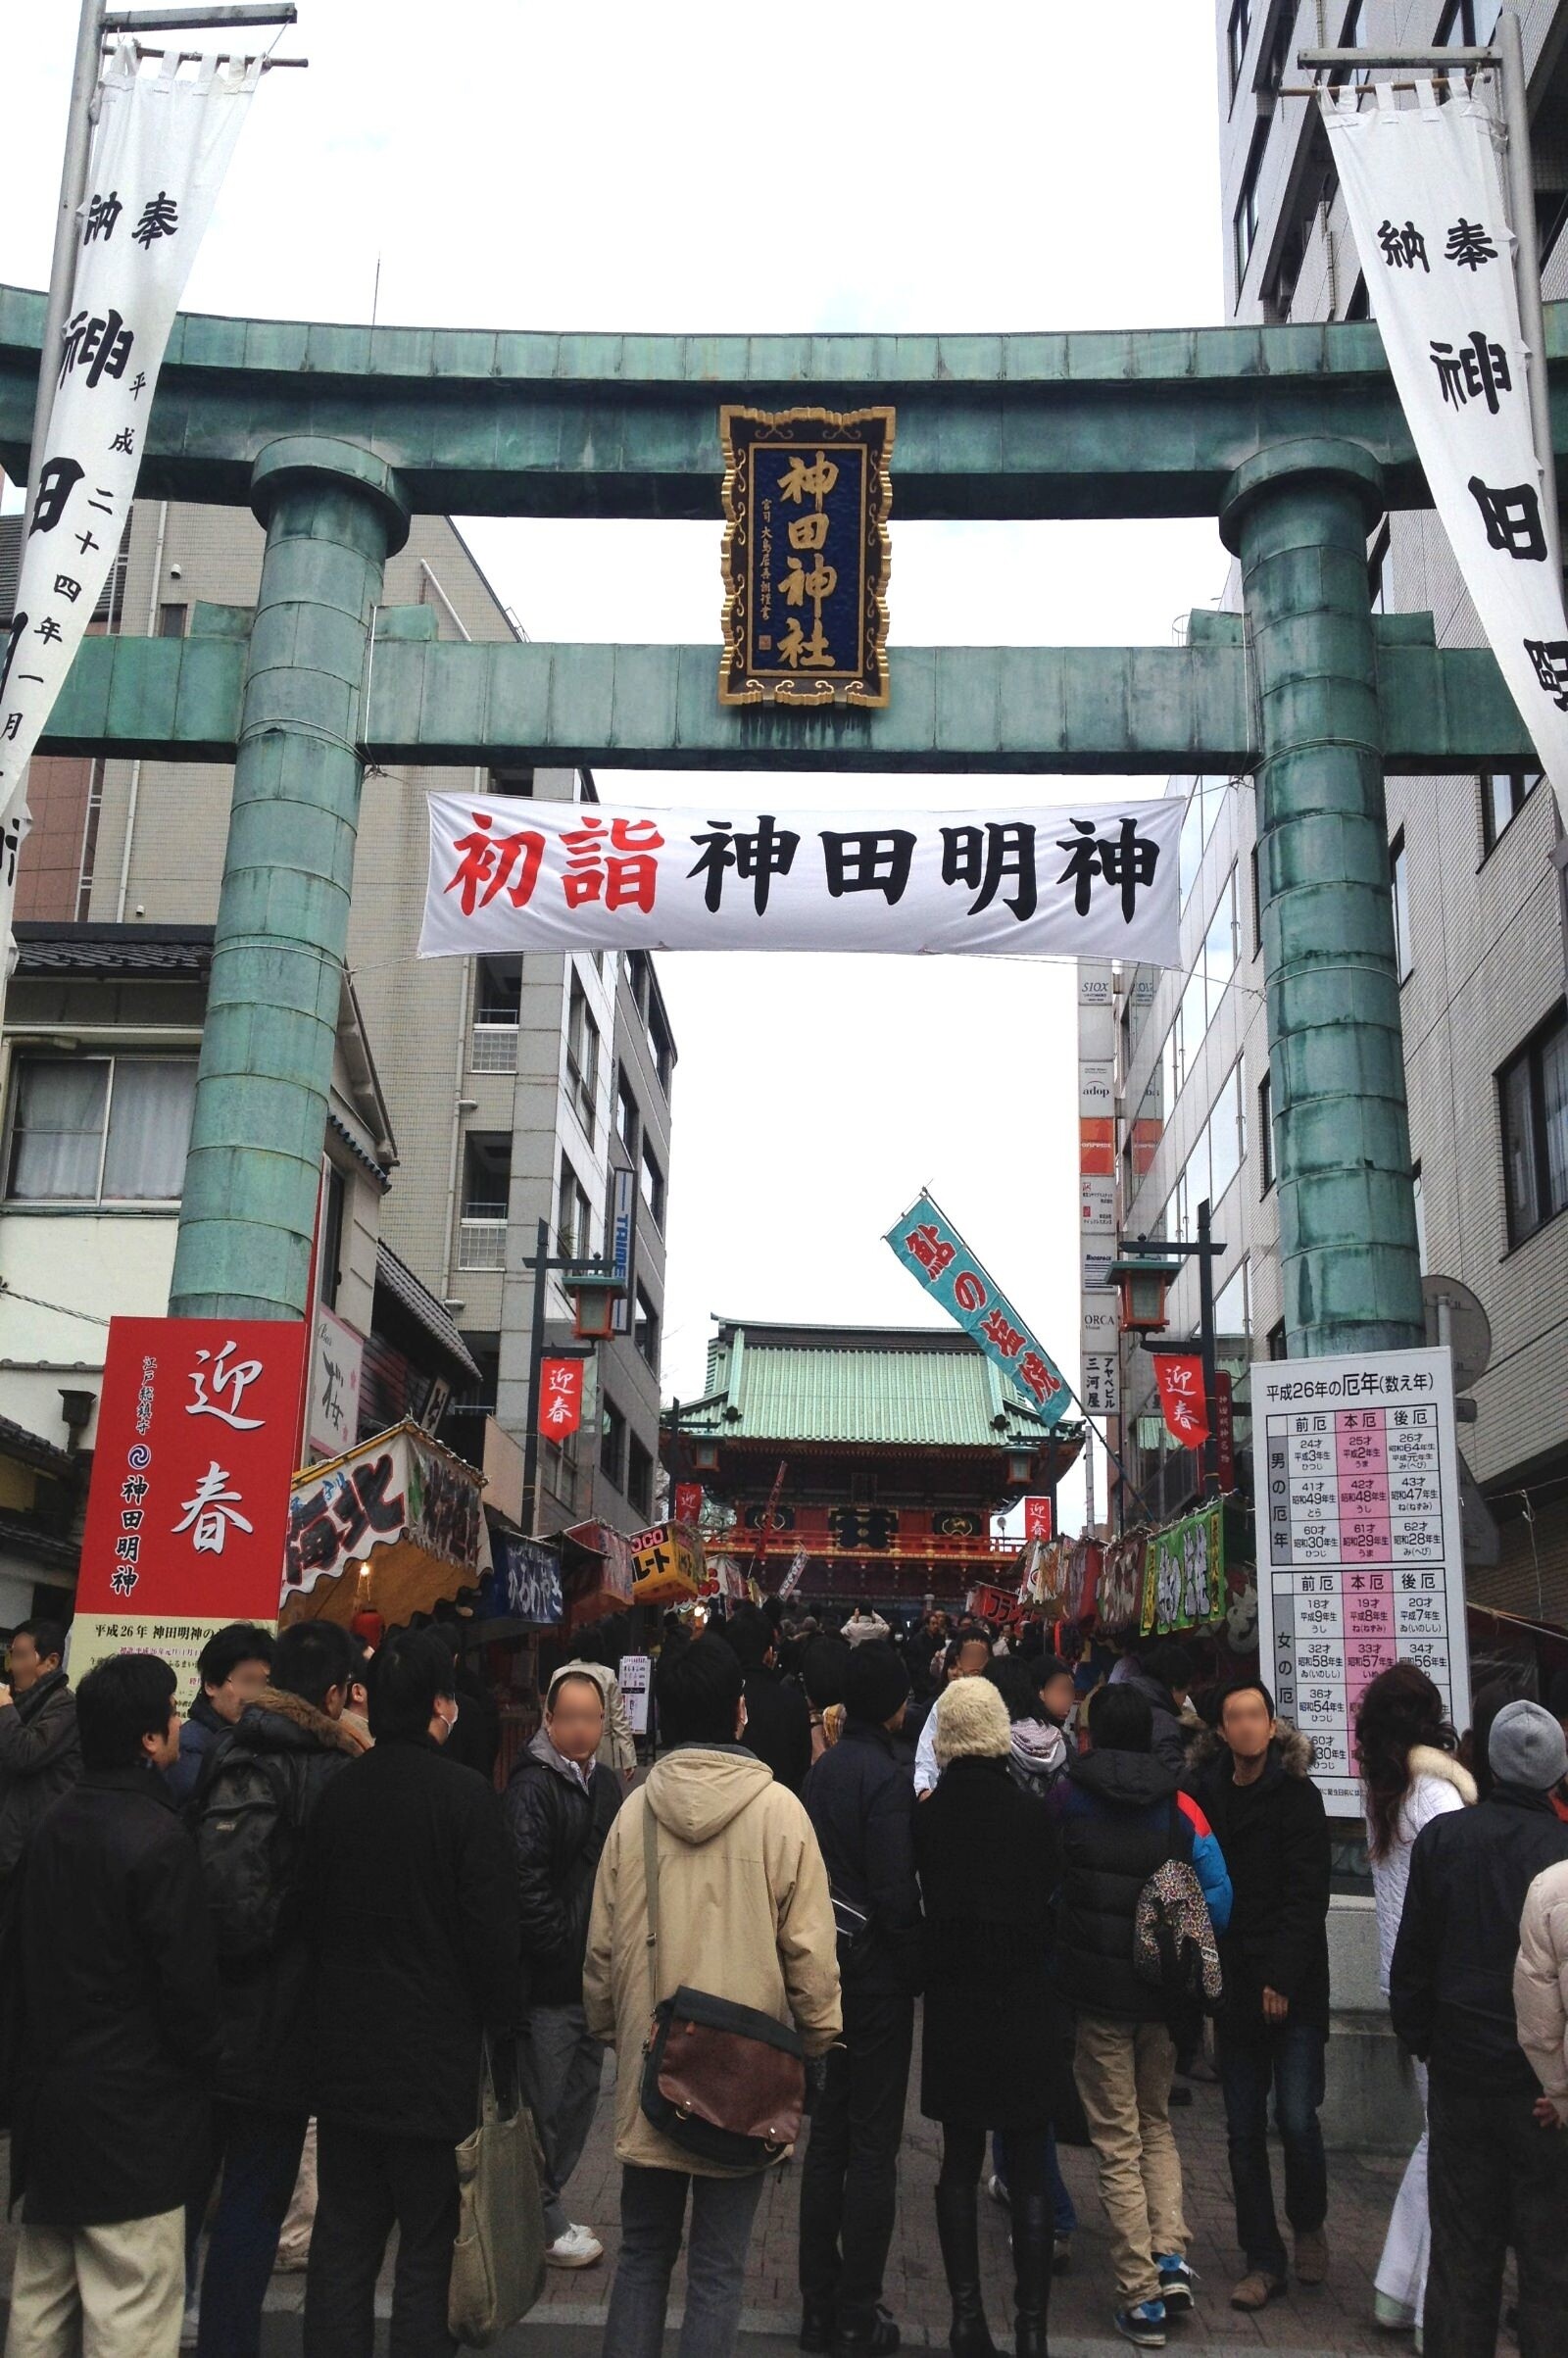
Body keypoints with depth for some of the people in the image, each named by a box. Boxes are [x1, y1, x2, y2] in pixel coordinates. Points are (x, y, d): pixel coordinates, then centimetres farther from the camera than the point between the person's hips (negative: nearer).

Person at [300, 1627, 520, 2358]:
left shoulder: (333, 1792, 0)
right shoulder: (465, 1795, -15)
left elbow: (310, 1916, 8)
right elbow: (493, 1930, -14)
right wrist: (501, 2037, -2)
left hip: (342, 2051, 5)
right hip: (436, 2055, -5)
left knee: (343, 2238, 15)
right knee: (429, 2244, 6)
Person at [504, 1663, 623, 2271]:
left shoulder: (606, 1782, 8)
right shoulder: (532, 1788, -17)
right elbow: (527, 1886, -21)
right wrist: (564, 1948, -18)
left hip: (595, 1973, 8)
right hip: (548, 1979, -8)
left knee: (579, 2094, 17)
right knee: (548, 2102, 3)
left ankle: (547, 2212, 32)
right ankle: (545, 2225, 18)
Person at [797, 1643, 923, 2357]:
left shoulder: (822, 1770, 5)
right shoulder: (885, 1778, -18)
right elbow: (895, 1893, -20)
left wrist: (821, 1948, 13)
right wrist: (917, 1968, -9)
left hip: (827, 1967, 7)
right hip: (877, 1973, -7)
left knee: (827, 2136, 15)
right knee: (873, 2146, 3)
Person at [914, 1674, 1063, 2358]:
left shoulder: (927, 1815, -8)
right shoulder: (1031, 1813, -12)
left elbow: (916, 1906, 2)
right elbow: (1050, 1904, -3)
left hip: (952, 2003, 2)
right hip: (1023, 2002, -1)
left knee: (959, 2161, 14)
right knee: (1028, 2172, 8)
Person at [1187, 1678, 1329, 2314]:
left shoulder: (1297, 1797, -5)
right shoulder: (1205, 1796, 4)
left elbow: (1307, 1896, -9)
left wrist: (1283, 1979, -14)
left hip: (1294, 1988, -3)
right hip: (1232, 1985, 3)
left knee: (1297, 2117, -6)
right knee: (1244, 2129, 6)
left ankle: (1308, 2226, 22)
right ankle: (1263, 2260, 18)